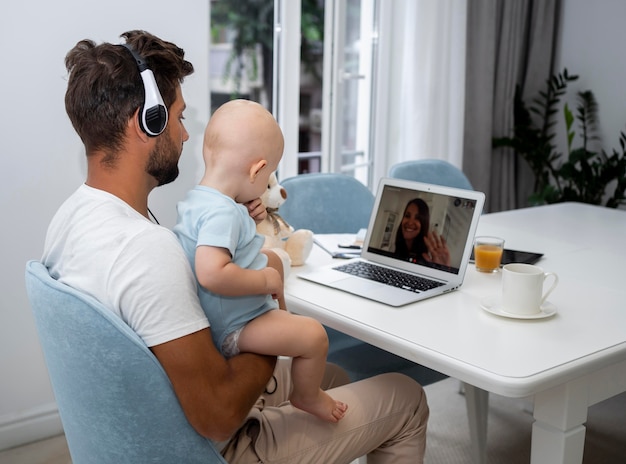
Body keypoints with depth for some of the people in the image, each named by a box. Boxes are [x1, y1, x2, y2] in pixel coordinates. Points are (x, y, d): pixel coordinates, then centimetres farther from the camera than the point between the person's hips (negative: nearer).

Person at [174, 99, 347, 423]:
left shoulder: (196, 199, 4)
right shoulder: (223, 213, -29)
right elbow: (211, 274, -40)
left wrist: (247, 214, 14)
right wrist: (264, 281, -28)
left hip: (223, 313, 11)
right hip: (232, 327, -11)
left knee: (273, 260, 26)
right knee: (313, 335, -20)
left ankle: (280, 314, 42)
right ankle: (307, 397, 7)